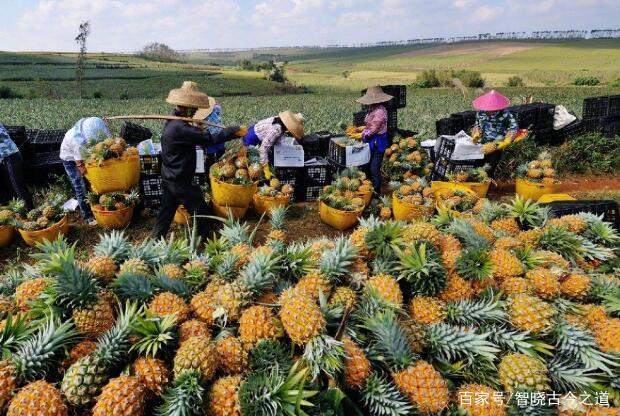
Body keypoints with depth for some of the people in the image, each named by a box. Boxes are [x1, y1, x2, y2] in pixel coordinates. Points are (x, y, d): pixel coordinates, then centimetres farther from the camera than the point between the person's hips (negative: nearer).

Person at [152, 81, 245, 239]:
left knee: (166, 211, 19)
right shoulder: (179, 128, -28)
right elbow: (210, 139, -29)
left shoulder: (173, 121, 4)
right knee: (200, 211, 5)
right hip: (180, 181, -10)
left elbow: (194, 135, 15)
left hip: (169, 178, 10)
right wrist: (235, 131, -24)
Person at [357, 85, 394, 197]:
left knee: (374, 169, -3)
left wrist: (362, 135, -11)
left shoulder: (380, 111, -21)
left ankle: (376, 192, 10)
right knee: (369, 167, 17)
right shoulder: (374, 109, 8)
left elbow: (373, 129, -21)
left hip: (378, 143, -10)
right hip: (372, 142, 10)